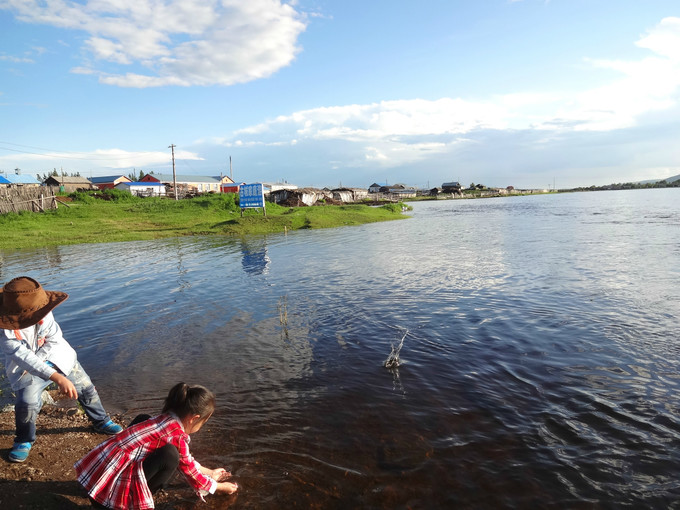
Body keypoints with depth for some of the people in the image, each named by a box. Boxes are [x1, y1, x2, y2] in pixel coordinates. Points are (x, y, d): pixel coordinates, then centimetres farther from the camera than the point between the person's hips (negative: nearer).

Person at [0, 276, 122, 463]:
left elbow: (54, 339, -15)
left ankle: (101, 421, 30)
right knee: (27, 404, -19)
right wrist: (58, 378, -48)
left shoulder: (43, 313, -24)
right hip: (26, 370, -3)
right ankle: (24, 441, 13)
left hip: (57, 357, 3)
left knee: (85, 387, 6)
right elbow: (25, 358, -40)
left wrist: (37, 360, -23)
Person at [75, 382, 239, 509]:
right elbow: (189, 470, -1)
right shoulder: (178, 435, -16)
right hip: (107, 489, -9)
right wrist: (219, 487, 14)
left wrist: (210, 472, 32)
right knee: (169, 455, -20)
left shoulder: (165, 419, 9)